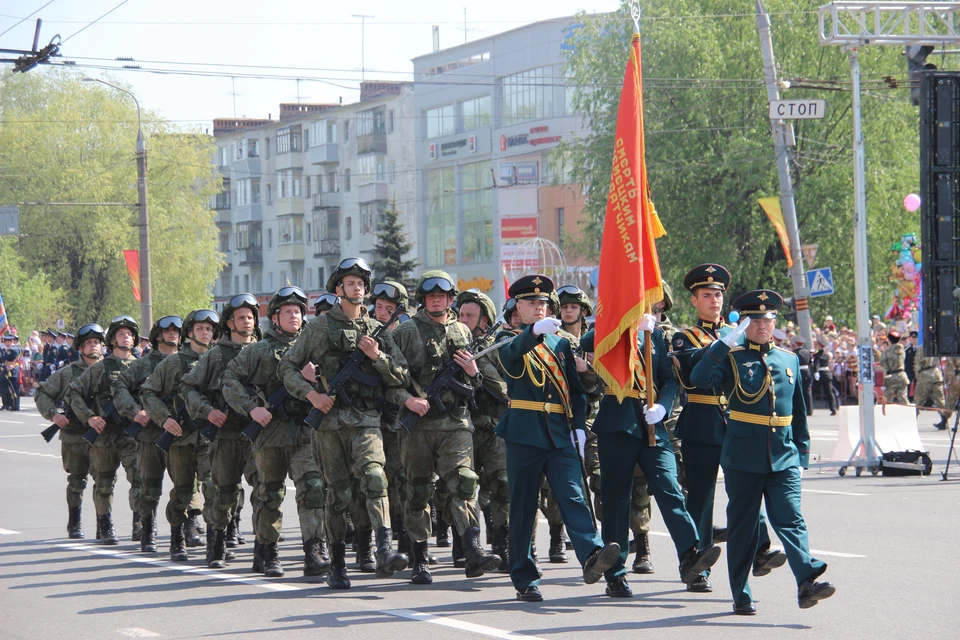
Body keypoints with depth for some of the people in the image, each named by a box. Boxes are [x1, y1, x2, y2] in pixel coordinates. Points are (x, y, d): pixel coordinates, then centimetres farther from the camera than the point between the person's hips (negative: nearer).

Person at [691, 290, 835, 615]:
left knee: (791, 519, -13)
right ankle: (741, 596, 12)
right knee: (743, 526, 5)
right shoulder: (731, 358, 3)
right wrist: (726, 342, -20)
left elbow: (799, 412, 19)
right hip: (743, 457, -2)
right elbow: (699, 379, -17)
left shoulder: (789, 360, 15)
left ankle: (808, 581, -26)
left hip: (783, 458, 2)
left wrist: (801, 454, 15)